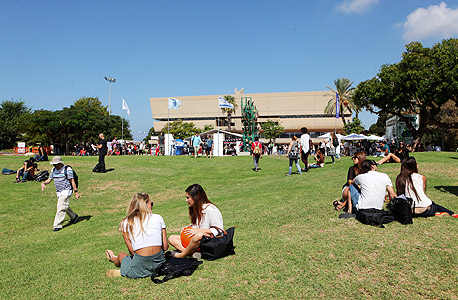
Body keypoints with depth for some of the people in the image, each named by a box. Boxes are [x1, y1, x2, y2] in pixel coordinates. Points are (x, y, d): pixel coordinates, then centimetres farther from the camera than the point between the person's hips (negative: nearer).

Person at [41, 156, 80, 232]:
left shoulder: (67, 169, -13)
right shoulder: (53, 169, 8)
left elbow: (72, 181, -14)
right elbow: (49, 180, 13)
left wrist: (76, 192, -15)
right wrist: (43, 183, -9)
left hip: (66, 191, -8)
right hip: (58, 192, 8)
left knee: (61, 208, -12)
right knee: (65, 207, 21)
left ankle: (58, 225, -7)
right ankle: (74, 217, 43)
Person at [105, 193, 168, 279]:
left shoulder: (125, 223, 1)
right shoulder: (158, 218, 3)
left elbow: (132, 251, 0)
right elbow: (165, 247, 4)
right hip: (159, 263, 1)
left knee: (121, 255, 32)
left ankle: (113, 258, 62)